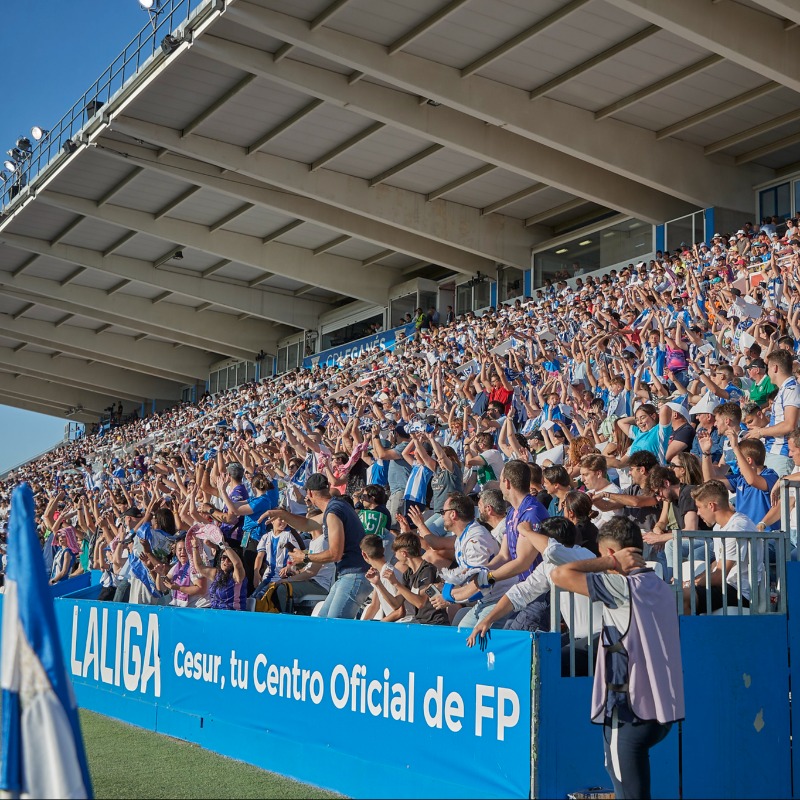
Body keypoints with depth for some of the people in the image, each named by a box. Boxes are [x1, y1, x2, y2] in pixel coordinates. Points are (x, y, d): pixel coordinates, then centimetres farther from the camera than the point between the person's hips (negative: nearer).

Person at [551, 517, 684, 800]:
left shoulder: (623, 586, -14)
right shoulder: (661, 587, 11)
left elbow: (560, 574, -18)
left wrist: (610, 564, -11)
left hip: (629, 710, -8)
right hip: (661, 708, 8)